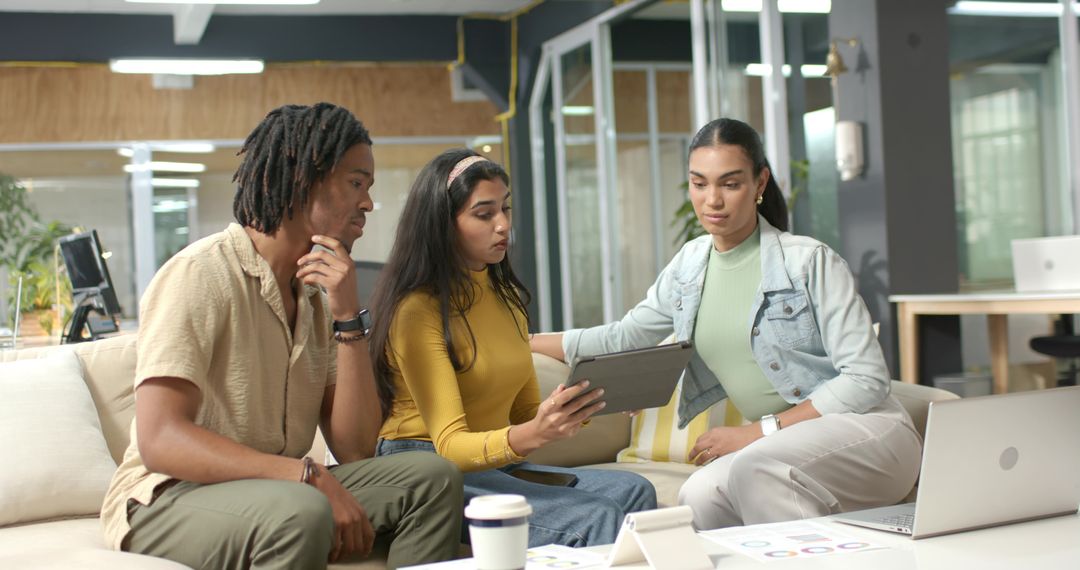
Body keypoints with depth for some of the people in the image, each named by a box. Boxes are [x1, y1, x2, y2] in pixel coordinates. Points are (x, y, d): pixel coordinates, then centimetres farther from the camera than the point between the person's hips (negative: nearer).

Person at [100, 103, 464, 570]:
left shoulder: (314, 296, 8)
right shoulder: (201, 273, -13)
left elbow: (354, 449, 0)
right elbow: (160, 441, -24)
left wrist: (348, 317, -9)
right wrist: (310, 477, -31)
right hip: (166, 503, -7)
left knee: (432, 478, -8)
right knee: (300, 511, -36)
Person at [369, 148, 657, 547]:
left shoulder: (507, 297, 15)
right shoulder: (417, 310, -13)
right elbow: (450, 445, -18)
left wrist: (590, 404, -1)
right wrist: (533, 435, -36)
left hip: (498, 465, 8)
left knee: (633, 492, -17)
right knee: (594, 520, -27)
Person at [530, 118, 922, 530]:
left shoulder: (811, 261, -10)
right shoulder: (689, 265, 8)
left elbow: (867, 379, -12)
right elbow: (621, 338, 22)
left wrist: (758, 432, -16)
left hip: (865, 432, -4)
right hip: (780, 446, 4)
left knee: (754, 469, -35)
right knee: (699, 496, -28)